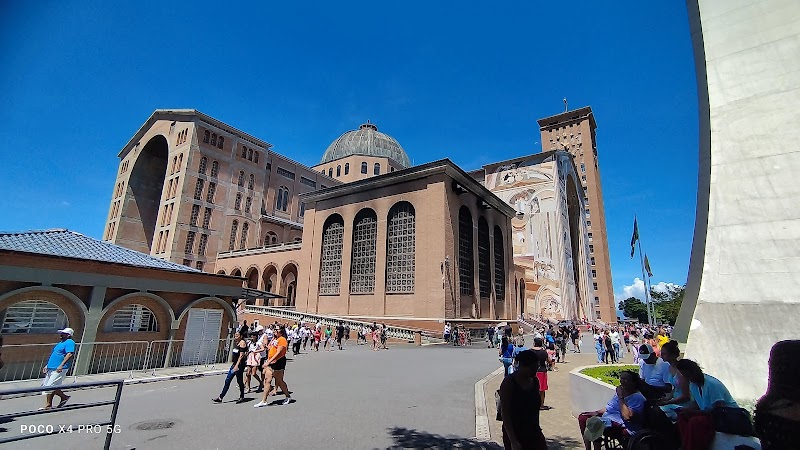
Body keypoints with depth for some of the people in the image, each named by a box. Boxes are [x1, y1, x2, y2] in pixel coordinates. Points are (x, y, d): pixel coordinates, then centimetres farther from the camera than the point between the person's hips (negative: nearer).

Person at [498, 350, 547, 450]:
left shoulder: (535, 381, 3)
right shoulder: (509, 383, -17)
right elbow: (505, 415, -17)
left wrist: (538, 430, 19)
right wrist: (513, 442, -18)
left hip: (534, 433, 6)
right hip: (515, 435, -6)